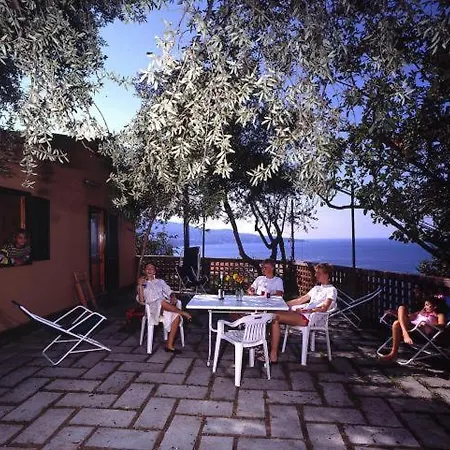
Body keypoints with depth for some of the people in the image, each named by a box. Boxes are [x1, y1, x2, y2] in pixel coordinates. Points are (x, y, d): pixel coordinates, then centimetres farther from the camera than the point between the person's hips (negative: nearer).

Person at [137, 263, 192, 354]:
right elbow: (141, 301, -1)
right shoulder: (142, 284, 14)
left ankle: (169, 345, -23)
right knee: (161, 301, -39)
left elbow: (169, 291, 14)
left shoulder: (160, 281, 23)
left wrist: (173, 297, -9)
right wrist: (140, 285, -12)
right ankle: (182, 312, -24)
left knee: (176, 316, -27)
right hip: (152, 307, -3)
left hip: (165, 307, 3)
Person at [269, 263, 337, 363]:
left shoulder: (331, 290, 2)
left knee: (275, 317, -26)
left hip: (309, 318, -8)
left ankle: (273, 355, -23)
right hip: (302, 312, 9)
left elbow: (324, 308, -13)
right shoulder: (316, 288, 27)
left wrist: (305, 310, -20)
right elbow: (300, 300, 25)